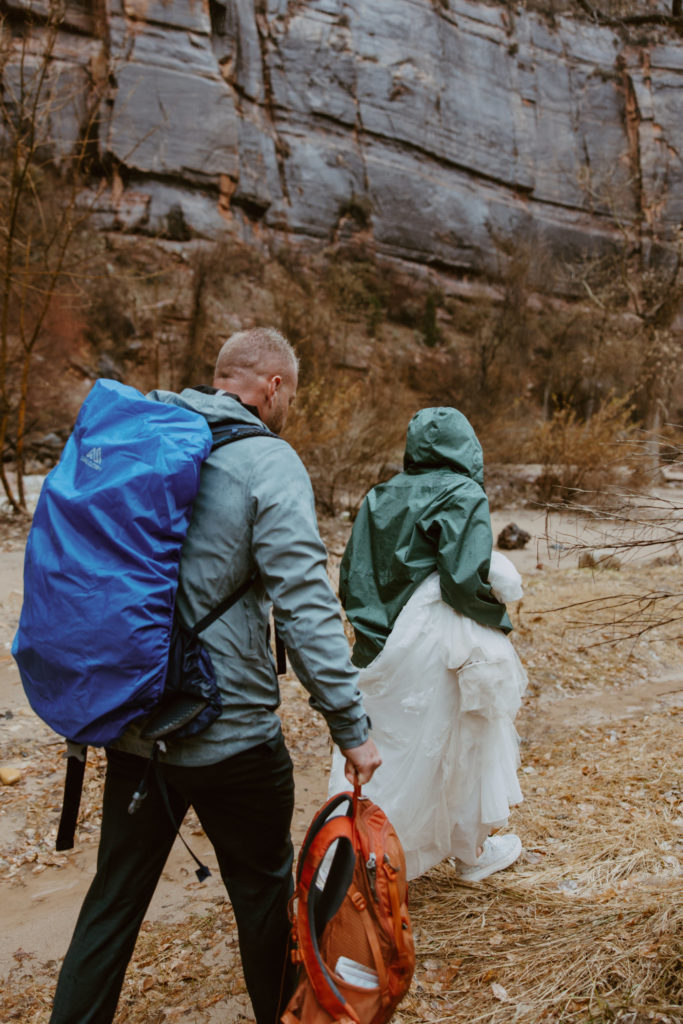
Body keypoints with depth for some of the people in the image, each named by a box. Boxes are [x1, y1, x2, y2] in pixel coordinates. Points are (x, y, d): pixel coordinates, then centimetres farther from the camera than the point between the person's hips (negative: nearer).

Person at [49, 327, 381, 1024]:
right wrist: (351, 726, -13)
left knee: (114, 898, 18)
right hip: (230, 732, -5)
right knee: (263, 890, 17)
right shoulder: (266, 462, -14)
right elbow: (305, 607, -20)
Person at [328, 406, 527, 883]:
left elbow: (350, 580, 5)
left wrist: (375, 628, 16)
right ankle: (473, 852, 34)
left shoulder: (380, 498, 7)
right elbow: (466, 580, -20)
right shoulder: (464, 496, -10)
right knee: (461, 745, 14)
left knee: (382, 749, 14)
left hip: (383, 652, 5)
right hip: (440, 649, -5)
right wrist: (499, 618, -2)